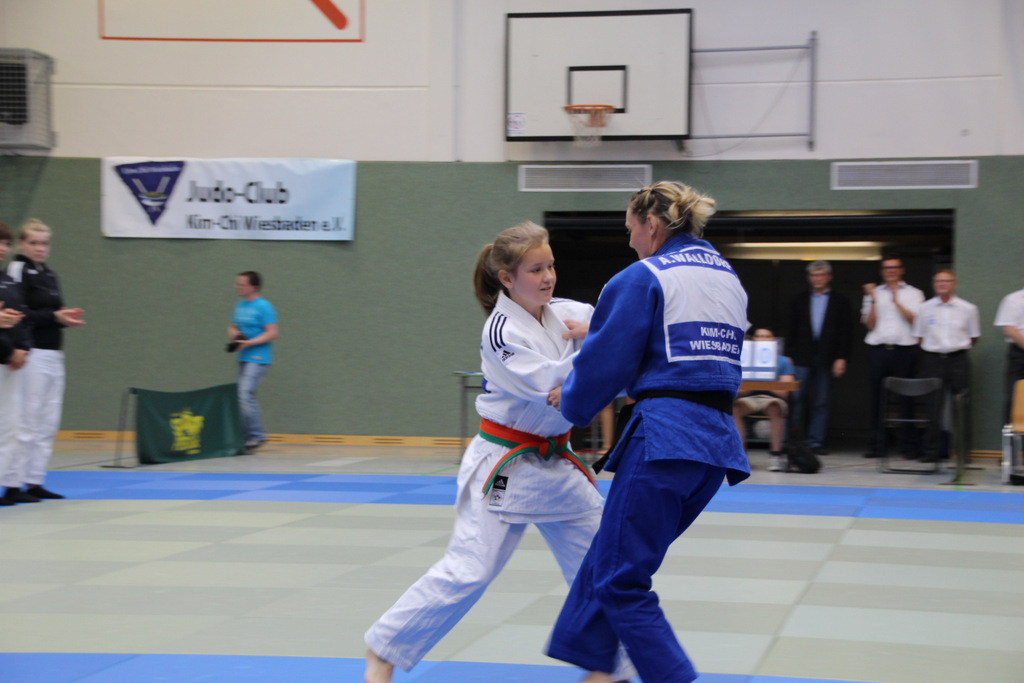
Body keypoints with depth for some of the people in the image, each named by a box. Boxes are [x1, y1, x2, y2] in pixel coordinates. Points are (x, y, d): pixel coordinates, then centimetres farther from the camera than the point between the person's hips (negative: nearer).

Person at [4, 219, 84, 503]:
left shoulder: (48, 274, 17)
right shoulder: (17, 271, -9)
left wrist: (66, 317, 0)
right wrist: (54, 317, -21)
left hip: (53, 354, 9)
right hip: (31, 354, -9)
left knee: (48, 423, 10)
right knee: (27, 421, -8)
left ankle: (35, 482, 16)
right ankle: (13, 484, -3)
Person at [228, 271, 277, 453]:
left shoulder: (263, 306, -10)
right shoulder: (239, 306, 14)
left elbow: (272, 333, -14)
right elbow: (233, 327, 24)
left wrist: (249, 343, -19)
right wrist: (234, 334, 0)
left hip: (258, 358, -9)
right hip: (243, 358, 9)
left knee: (245, 395, -17)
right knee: (243, 397, 10)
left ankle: (256, 435, -9)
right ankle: (249, 437, 18)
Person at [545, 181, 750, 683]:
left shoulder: (642, 278, -6)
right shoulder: (729, 278, 18)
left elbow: (604, 364, -6)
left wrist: (571, 401, 15)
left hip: (664, 436, -9)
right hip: (718, 439, 9)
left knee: (622, 581, 0)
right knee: (611, 553, 20)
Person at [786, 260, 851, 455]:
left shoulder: (840, 302, 7)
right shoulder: (799, 300, 12)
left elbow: (844, 333, 3)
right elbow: (792, 330, 10)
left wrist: (841, 358, -6)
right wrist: (789, 355, 2)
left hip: (826, 358, -1)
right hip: (802, 357, 1)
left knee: (821, 402, 1)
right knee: (796, 396, -8)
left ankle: (815, 442, 5)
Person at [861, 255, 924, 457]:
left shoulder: (914, 294, 11)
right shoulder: (874, 293, 15)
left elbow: (915, 320, -3)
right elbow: (869, 325, 7)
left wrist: (897, 302, -11)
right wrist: (873, 301, -4)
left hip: (904, 350, -2)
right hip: (878, 349, 2)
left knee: (905, 397, -4)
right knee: (876, 397, 0)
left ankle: (908, 444, 0)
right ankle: (875, 444, 3)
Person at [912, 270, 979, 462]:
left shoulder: (968, 309, 5)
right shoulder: (925, 308, 6)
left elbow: (973, 337, 13)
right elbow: (919, 337, 12)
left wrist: (958, 346, 7)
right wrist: (933, 347, 5)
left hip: (958, 361, 0)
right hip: (933, 359, 0)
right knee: (934, 405, -5)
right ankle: (932, 450, -1)